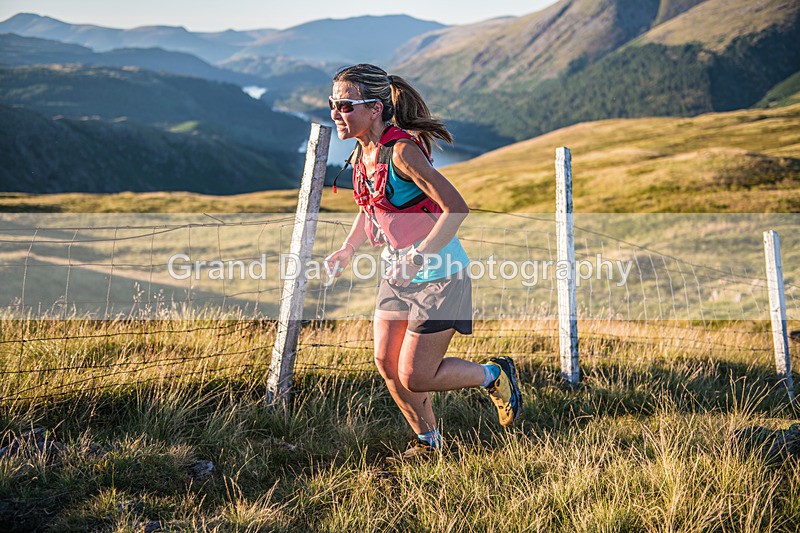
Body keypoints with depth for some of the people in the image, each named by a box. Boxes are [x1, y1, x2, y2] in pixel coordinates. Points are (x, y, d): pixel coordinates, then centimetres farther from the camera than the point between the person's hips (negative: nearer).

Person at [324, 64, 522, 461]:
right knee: (387, 364, 9)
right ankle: (428, 442, 30)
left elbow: (455, 208, -26)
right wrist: (347, 250, 4)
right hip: (398, 273, 8)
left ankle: (494, 376, 21)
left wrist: (420, 257, -30)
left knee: (415, 377, -5)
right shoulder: (361, 154, 2)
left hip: (438, 275, -8)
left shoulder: (402, 151, -24)